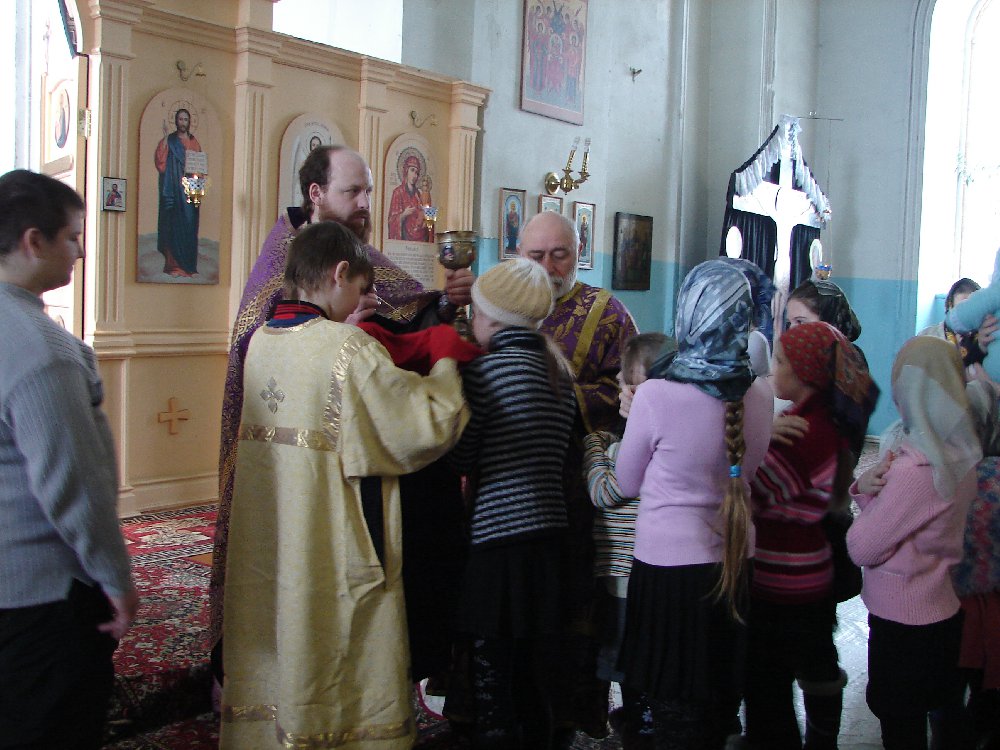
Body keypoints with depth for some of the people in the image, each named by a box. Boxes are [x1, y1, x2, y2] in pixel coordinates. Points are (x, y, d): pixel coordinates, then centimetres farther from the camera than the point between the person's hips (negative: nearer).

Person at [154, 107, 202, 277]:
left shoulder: (194, 142, 14)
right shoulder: (169, 141, 4)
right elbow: (160, 161, -11)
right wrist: (165, 138, -16)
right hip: (174, 189, -3)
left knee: (190, 225, 3)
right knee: (174, 225, -5)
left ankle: (189, 265, 9)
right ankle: (174, 265, -3)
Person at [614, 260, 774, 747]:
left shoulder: (656, 395, -19)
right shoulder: (760, 395, -5)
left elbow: (627, 483, -4)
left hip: (669, 565, -4)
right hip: (734, 562, 5)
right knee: (720, 701, 21)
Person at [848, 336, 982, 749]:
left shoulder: (916, 470, -29)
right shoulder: (961, 454, -1)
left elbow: (860, 548, -21)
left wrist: (868, 491, -8)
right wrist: (867, 487, -14)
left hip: (903, 626, -8)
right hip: (943, 612, 8)